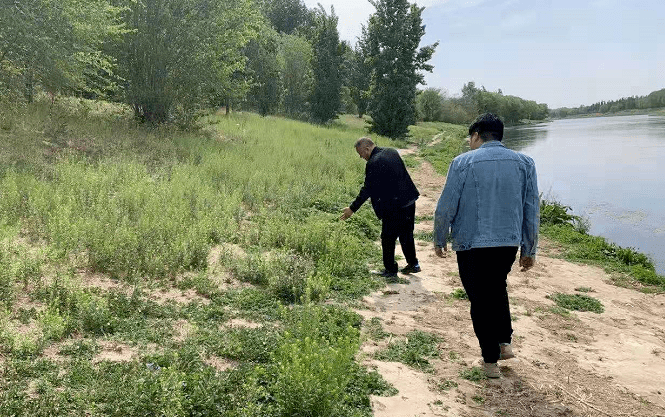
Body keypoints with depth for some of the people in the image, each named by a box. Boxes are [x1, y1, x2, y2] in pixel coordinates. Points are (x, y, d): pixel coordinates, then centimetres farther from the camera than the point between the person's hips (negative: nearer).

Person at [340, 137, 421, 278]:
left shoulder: (373, 163, -19)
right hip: (409, 201, 9)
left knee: (388, 238, 7)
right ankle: (413, 264, 31)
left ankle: (390, 269, 17)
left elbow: (367, 190, -17)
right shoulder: (392, 152, 7)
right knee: (406, 234, 22)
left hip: (393, 206, -9)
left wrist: (352, 209, -11)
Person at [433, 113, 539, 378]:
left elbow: (445, 208, -6)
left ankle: (490, 360, 18)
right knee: (497, 288, 27)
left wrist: (440, 240, 9)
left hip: (472, 245, -3)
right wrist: (529, 250, 13)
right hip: (509, 243, 4)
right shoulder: (524, 163, 3)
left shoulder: (463, 163, -8)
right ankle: (504, 342, 21)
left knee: (480, 299, 9)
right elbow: (532, 210, 5)